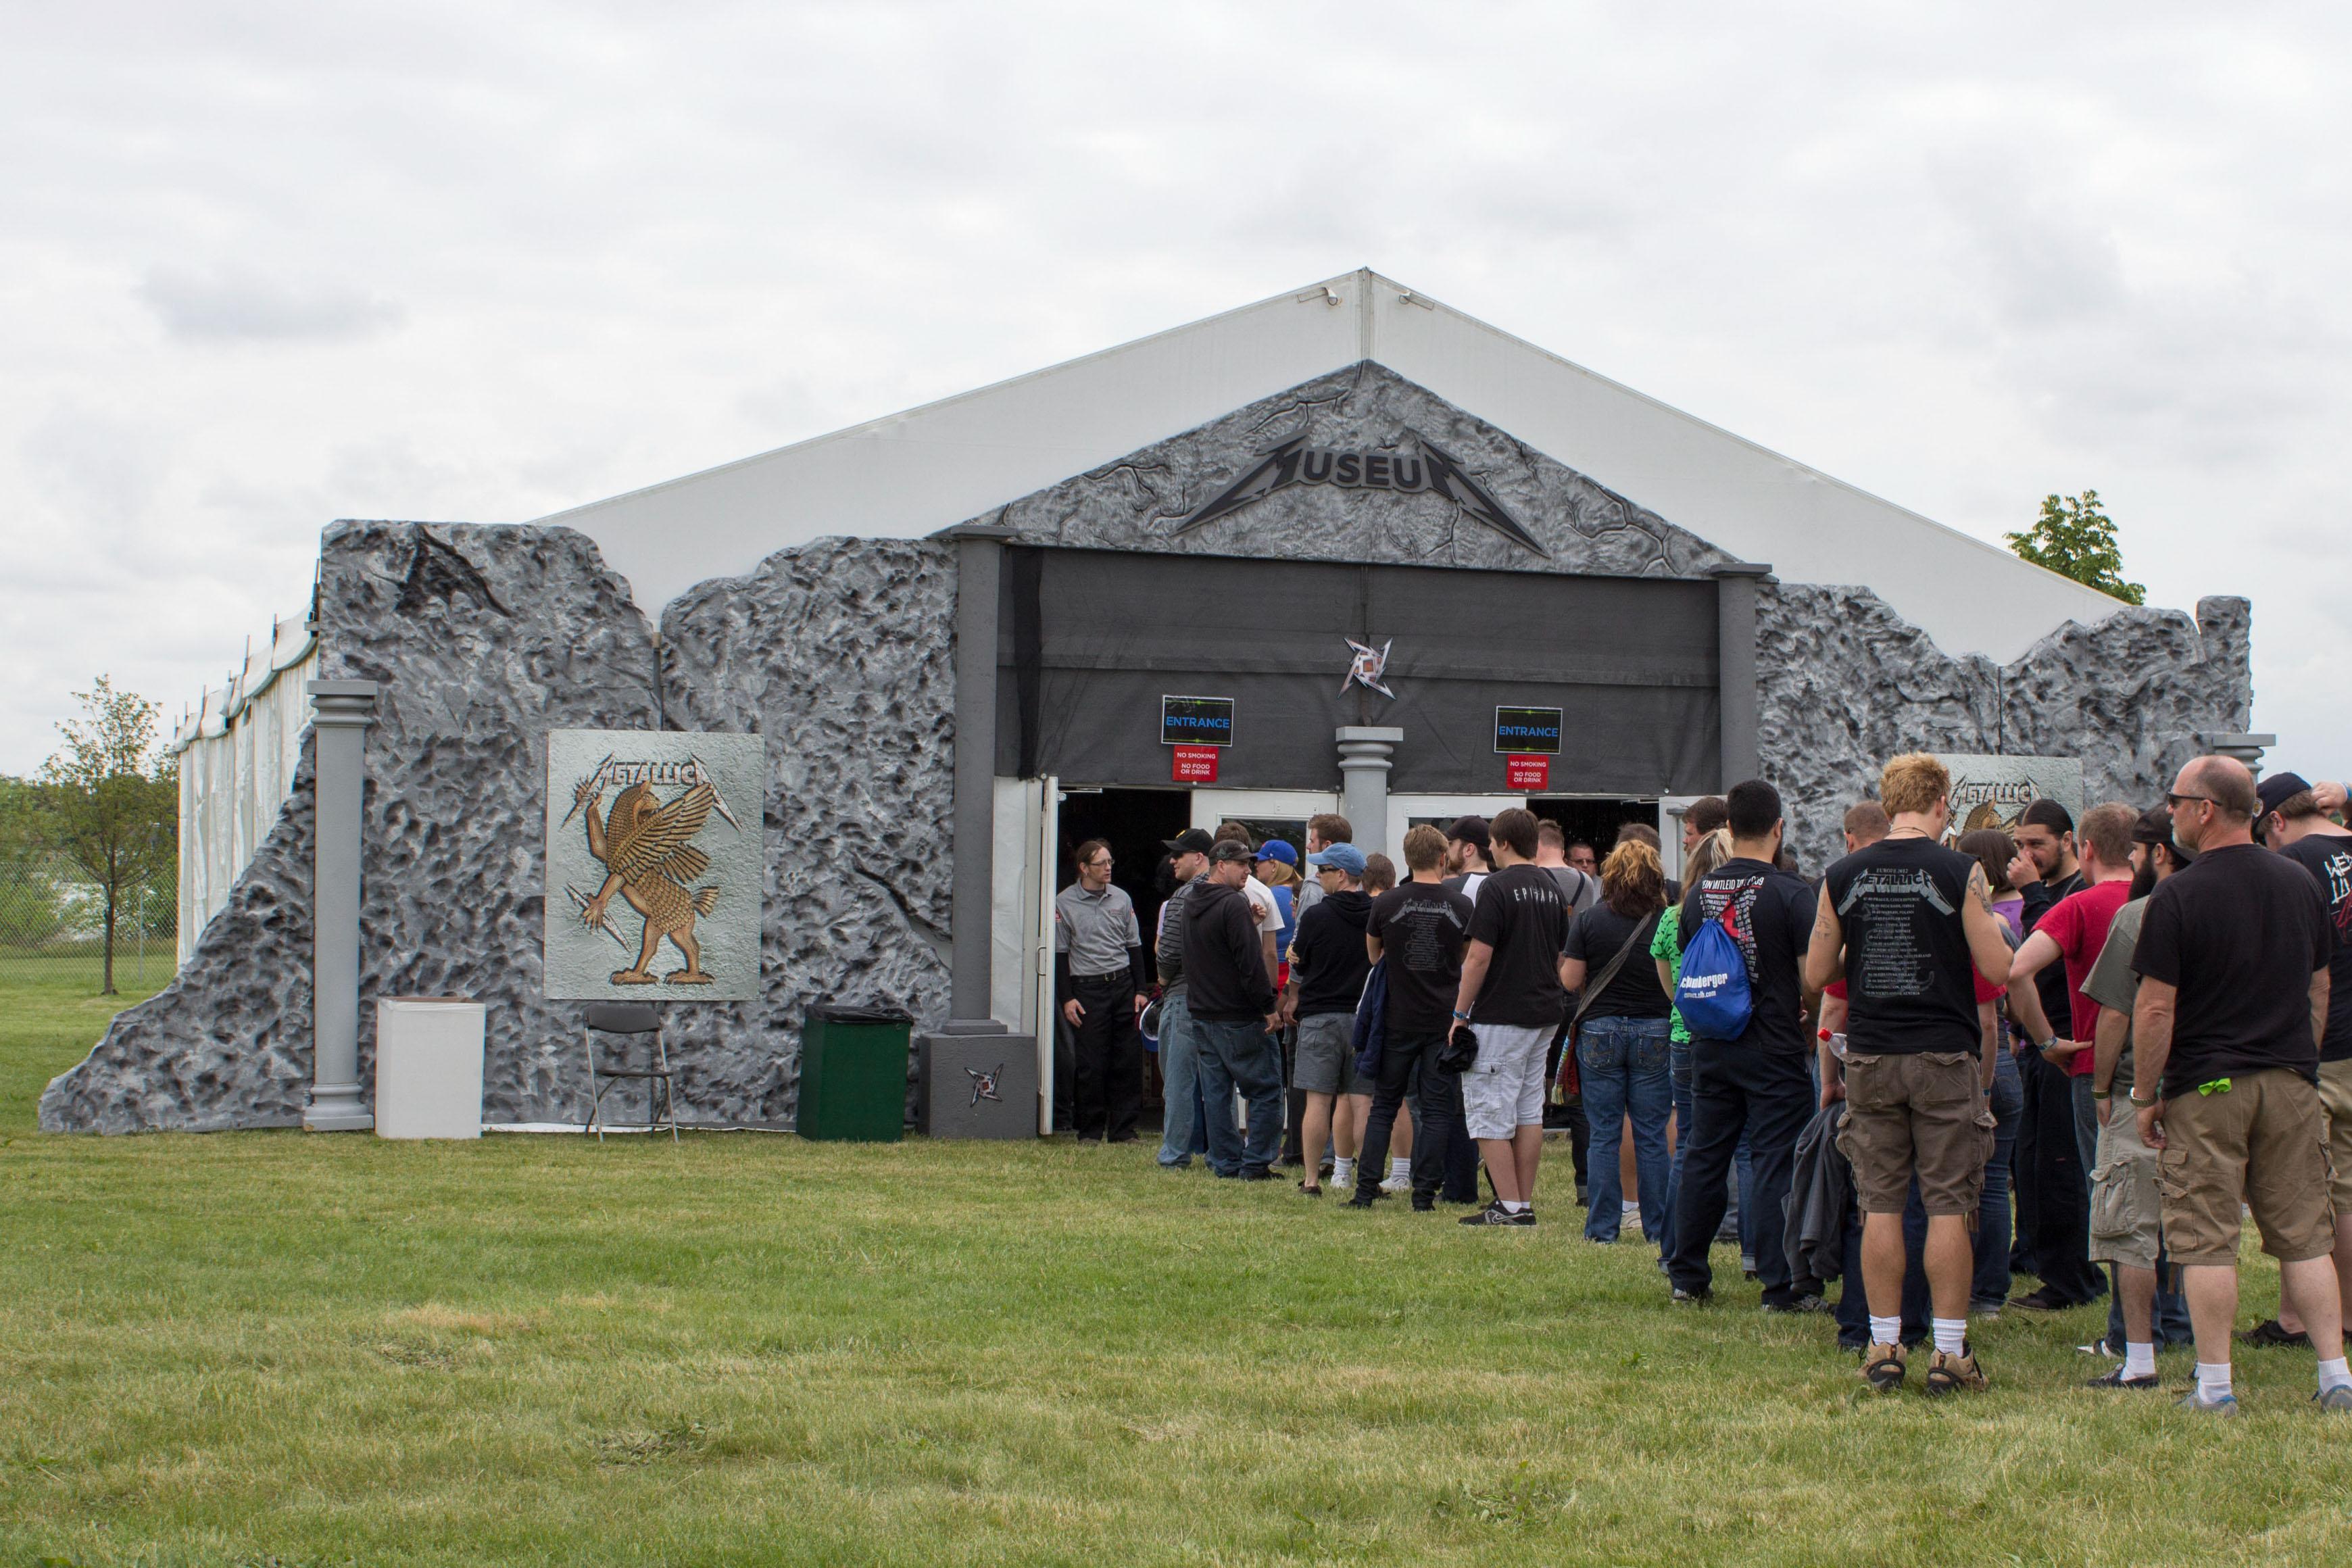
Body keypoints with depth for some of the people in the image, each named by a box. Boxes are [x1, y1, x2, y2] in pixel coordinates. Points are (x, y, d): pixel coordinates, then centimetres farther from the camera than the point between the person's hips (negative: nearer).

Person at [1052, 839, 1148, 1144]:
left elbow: (1134, 946, 15)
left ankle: (1123, 1130, 8)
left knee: (1128, 1061, 1)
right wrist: (1067, 999, -7)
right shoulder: (1065, 902, -1)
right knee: (1091, 1064, -3)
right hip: (1087, 989, -3)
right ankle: (1090, 1131, 7)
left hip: (1123, 984, 3)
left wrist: (1141, 990, 9)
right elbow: (1059, 953, -1)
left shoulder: (1121, 898, 11)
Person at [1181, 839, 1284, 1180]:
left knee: (1216, 1092, 10)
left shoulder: (1191, 905, 12)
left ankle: (1225, 1162, 12)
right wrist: (1268, 1007, -13)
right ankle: (1255, 1163, -3)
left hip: (1202, 1015, 8)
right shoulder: (1234, 905, -15)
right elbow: (1251, 962, -19)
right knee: (1265, 1090, -1)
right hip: (1239, 1018, -8)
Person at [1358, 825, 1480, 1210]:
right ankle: (1425, 1193, 0)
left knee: (1383, 1106, 9)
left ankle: (1366, 1189, 4)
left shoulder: (1386, 903, -5)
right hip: (1444, 1019, 0)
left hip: (1399, 1019, 0)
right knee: (1438, 1108, 4)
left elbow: (1373, 954, 12)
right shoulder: (1461, 905, -3)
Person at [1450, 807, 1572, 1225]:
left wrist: (1460, 1014, -10)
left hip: (1500, 1017, -8)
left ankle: (1509, 1207, -6)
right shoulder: (1552, 889, 11)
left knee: (1490, 1114, -3)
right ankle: (1524, 1203, 12)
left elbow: (1479, 958, -16)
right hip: (1544, 1014, 8)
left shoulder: (1497, 888, -13)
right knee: (1529, 1111, 11)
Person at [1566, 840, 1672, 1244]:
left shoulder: (1588, 921, -5)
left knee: (1604, 1135, 5)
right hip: (1655, 1035, 0)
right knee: (1652, 1136, 6)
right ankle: (1658, 1228, 9)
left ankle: (1603, 1228, 6)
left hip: (1600, 1032, 0)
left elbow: (1570, 981, -3)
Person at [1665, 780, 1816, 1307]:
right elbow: (1813, 977, -13)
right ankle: (1779, 1285, -1)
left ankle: (1687, 1277, 17)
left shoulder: (1699, 893, 5)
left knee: (1704, 1158, 13)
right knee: (1777, 1164, -1)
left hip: (1710, 1046, 5)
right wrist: (1804, 1013, 6)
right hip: (1774, 1048, -5)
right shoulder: (1791, 894, -13)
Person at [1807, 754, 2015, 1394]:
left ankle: (1884, 1347, 8)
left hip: (1871, 1054, 3)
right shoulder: (1960, 873, -8)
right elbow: (1996, 970, -8)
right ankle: (1949, 1352, 2)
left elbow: (1817, 974, 7)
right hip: (1945, 1054, -3)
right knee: (1949, 1206, 2)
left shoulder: (1842, 877, 2)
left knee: (1881, 1204, 7)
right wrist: (1995, 928, 13)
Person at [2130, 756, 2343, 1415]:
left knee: (2207, 1241, 0)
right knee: (2304, 1236, 10)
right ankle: (2335, 1377, 7)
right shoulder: (2301, 883, 7)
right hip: (2291, 1083, 5)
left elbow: (2155, 1007, -12)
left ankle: (2215, 1385, 0)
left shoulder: (2178, 895, -12)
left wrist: (2145, 1095, -4)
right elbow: (2320, 989, 15)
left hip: (2205, 1087, -5)